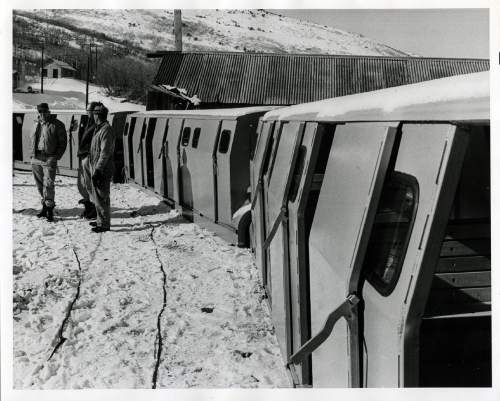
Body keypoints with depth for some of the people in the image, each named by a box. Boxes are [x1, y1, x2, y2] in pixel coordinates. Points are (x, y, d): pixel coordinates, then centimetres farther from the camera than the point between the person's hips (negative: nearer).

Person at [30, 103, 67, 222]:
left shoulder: (57, 125, -3)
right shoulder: (36, 124, 14)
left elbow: (63, 142, -3)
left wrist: (56, 156, -12)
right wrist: (33, 153, 10)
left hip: (49, 158, -6)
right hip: (36, 158, 6)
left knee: (48, 184, -10)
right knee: (40, 184, 11)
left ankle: (50, 209, -3)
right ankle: (45, 206, 23)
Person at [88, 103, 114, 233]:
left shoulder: (106, 130, -17)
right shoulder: (99, 129, 15)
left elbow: (105, 153, -22)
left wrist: (98, 170, -23)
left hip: (102, 171, -10)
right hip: (97, 169, 10)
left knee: (102, 197, -6)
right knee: (98, 196, 17)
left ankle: (104, 224, -1)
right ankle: (101, 220, 27)